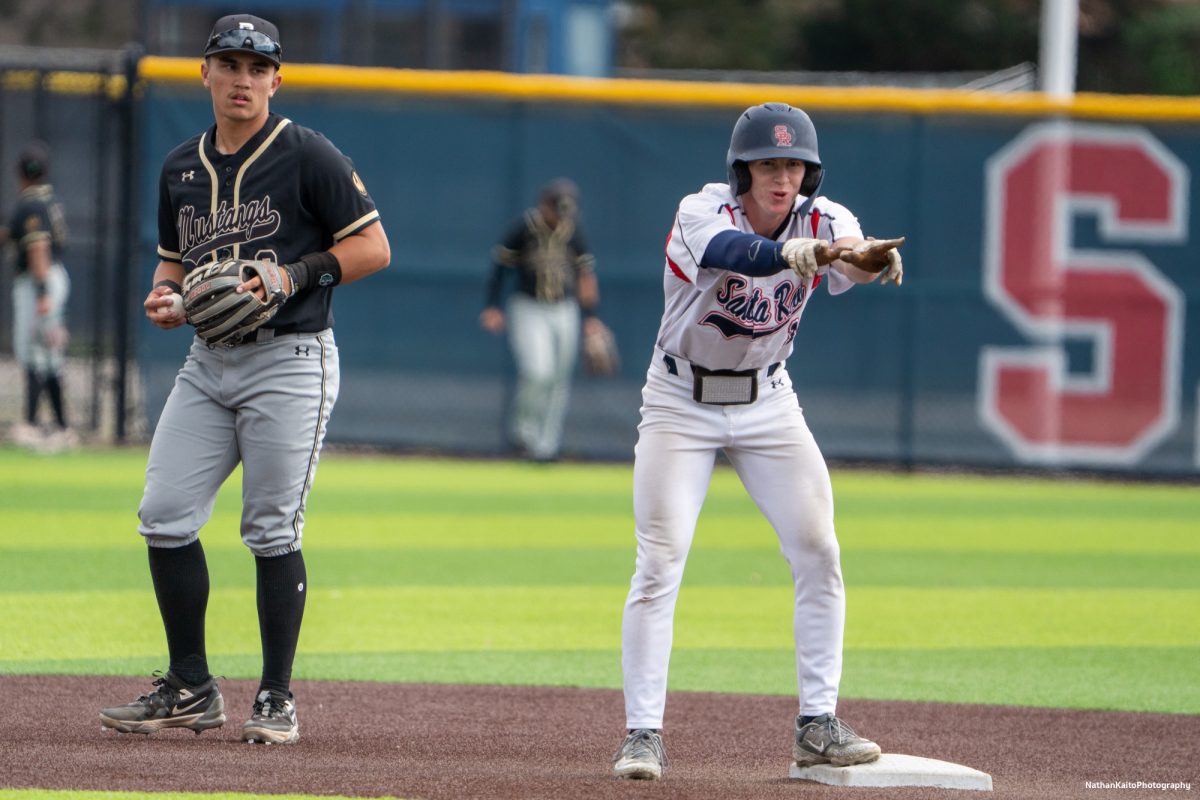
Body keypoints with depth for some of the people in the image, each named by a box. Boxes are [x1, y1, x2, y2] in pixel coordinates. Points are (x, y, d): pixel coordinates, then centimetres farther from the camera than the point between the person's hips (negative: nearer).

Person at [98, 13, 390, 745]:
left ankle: (277, 699, 3)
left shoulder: (306, 156, -6)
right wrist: (165, 296, 2)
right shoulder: (182, 168, 12)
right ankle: (191, 690, 11)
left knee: (272, 531, -7)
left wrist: (294, 275, -17)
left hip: (289, 361, -6)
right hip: (209, 361, 6)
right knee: (164, 516, -1)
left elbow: (373, 248, -6)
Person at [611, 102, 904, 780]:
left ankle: (818, 724, 4)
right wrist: (804, 253, -66)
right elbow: (732, 252, -46)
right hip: (681, 406, -3)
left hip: (768, 404, 3)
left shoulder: (824, 220, -12)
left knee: (818, 552, -4)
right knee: (659, 564, -10)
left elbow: (849, 258, -35)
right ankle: (644, 733, -5)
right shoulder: (703, 214, -22)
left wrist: (876, 259, -60)